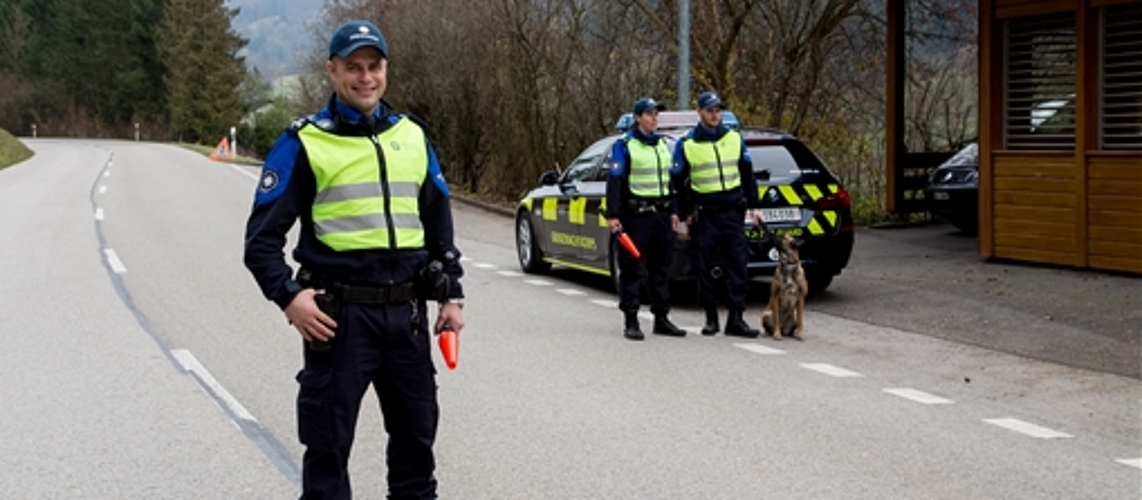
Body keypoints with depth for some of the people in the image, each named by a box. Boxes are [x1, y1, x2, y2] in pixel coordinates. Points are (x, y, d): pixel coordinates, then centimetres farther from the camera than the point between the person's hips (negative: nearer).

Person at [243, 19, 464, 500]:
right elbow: (263, 236, -4)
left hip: (406, 312, 5)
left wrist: (451, 294, 12)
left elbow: (439, 222, 19)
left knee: (416, 433, 15)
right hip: (340, 315, -4)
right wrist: (289, 297, -17)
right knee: (328, 442, 2)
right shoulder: (304, 143, -3)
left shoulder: (411, 137, 12)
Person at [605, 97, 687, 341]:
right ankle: (631, 322, 0)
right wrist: (613, 215, -16)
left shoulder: (662, 144, 16)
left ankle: (661, 318, 16)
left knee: (661, 268, 9)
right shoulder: (624, 145, -5)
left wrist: (672, 211, 18)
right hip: (635, 215, -6)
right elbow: (615, 181, -9)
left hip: (661, 214, 7)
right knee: (631, 270, -3)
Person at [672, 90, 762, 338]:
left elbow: (747, 174, 15)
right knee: (706, 269, 2)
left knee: (738, 265, -3)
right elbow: (678, 183, 6)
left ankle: (736, 318, 0)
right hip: (703, 214, -2)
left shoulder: (734, 138, 9)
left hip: (732, 212, 2)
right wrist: (683, 215, 2)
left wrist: (753, 205, 9)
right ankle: (711, 317, 12)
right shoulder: (686, 144, 2)